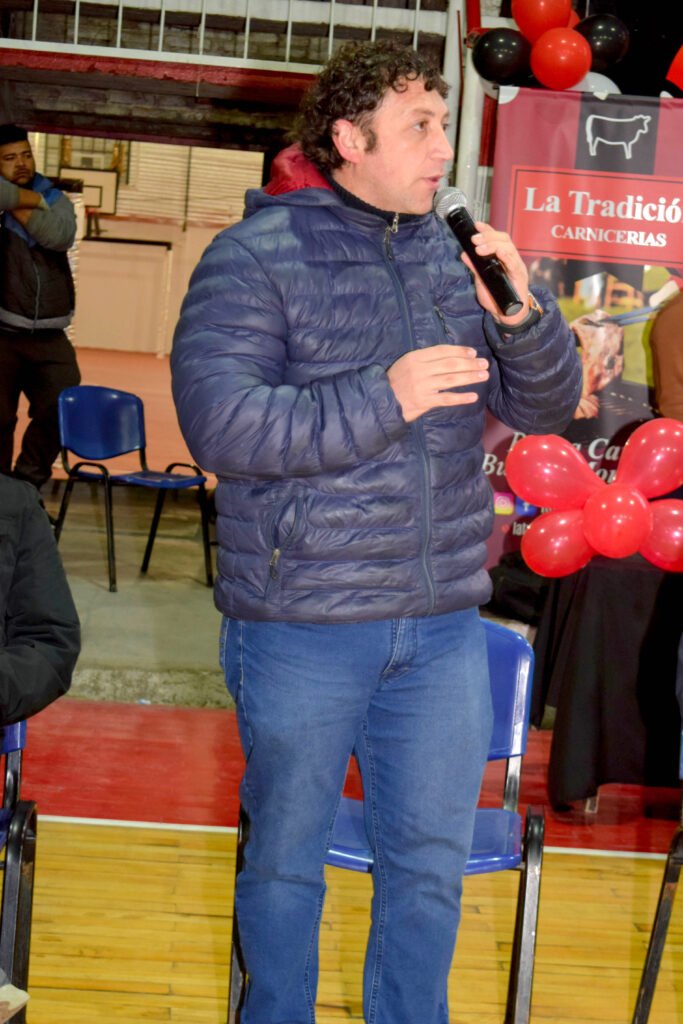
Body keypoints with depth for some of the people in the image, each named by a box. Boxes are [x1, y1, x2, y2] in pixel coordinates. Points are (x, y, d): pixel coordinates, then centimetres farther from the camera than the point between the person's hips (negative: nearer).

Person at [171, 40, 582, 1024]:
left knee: (433, 861, 14)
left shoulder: (453, 254, 6)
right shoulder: (254, 258, -7)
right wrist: (385, 398, -23)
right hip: (302, 626, -4)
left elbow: (547, 403, 7)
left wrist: (521, 314, -12)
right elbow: (220, 424, -19)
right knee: (286, 860, 12)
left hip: (444, 626, 4)